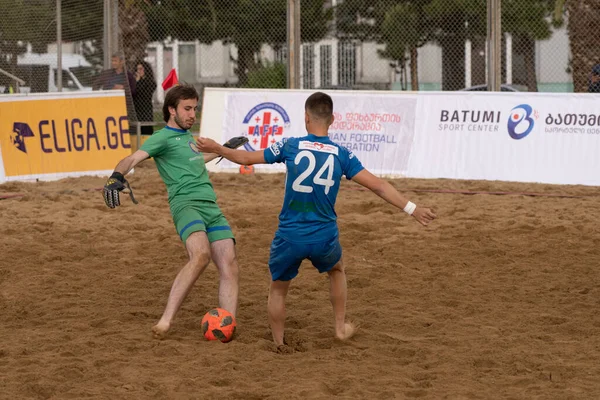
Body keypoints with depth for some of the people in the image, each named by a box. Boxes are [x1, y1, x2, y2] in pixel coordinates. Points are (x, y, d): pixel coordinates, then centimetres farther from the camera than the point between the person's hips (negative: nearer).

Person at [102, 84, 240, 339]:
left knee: (229, 267, -7)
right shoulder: (163, 137, 1)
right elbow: (134, 158, -14)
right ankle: (165, 321, -33)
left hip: (211, 207, 8)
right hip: (186, 204, -8)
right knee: (201, 255, -32)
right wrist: (117, 177, -34)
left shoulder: (187, 136, 26)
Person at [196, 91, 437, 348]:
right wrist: (411, 208, 4)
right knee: (337, 270, 33)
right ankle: (341, 327, 35)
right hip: (324, 238, 1)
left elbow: (245, 158, 7)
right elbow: (377, 185, -4)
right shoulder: (341, 154, -3)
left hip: (289, 237, -1)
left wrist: (217, 149, 24)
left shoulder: (290, 146, -4)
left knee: (278, 289, 21)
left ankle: (278, 345, 23)